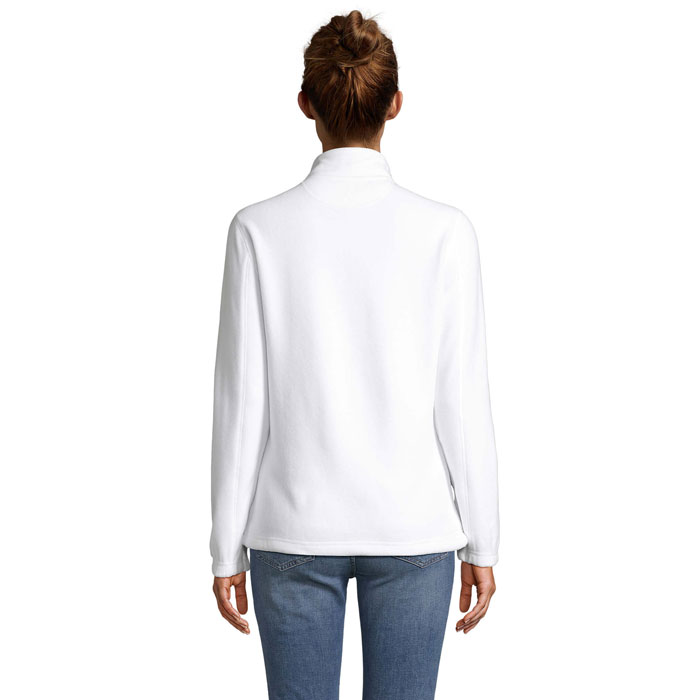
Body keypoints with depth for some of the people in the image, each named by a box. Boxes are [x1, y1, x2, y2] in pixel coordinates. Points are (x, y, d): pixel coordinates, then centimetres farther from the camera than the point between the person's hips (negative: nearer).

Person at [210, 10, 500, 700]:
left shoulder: (260, 229, -7)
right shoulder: (444, 230, -7)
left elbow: (241, 402, -5)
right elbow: (463, 401, -5)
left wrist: (227, 550, 4)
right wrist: (481, 544, 5)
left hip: (294, 523, 0)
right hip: (414, 528, 0)